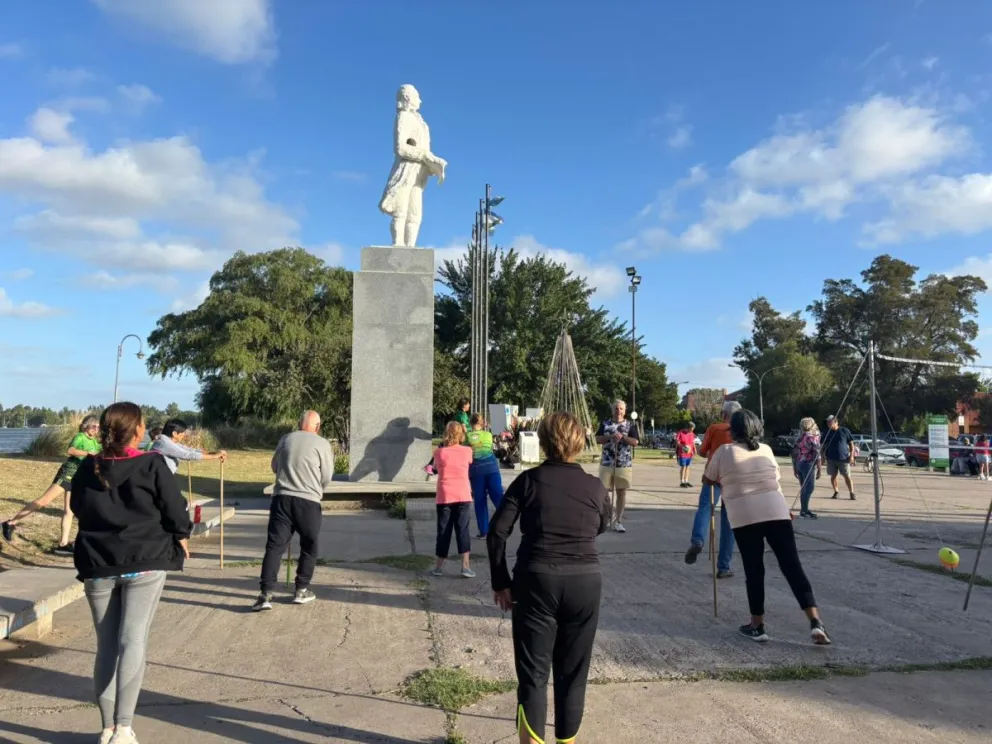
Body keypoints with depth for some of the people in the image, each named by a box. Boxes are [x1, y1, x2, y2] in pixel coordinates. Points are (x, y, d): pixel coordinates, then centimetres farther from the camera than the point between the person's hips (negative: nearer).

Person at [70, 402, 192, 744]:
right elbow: (175, 509, -7)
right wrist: (181, 538, 12)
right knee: (134, 641, -2)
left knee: (106, 645, 12)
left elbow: (78, 510, 16)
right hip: (145, 562, -3)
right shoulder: (152, 465, -10)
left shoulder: (87, 469, 2)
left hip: (97, 565, 4)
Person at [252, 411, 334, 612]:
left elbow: (274, 467, 21)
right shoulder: (322, 444, -2)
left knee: (274, 545, 3)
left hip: (281, 497, 3)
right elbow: (327, 478, 1)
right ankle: (302, 590, 18)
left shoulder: (285, 439, 9)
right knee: (309, 547, 14)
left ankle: (266, 594, -3)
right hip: (308, 501, -3)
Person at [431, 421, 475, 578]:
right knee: (462, 530, 2)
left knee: (443, 532, 8)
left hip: (444, 497, 0)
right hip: (463, 497, 0)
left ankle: (439, 567, 15)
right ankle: (465, 566, -3)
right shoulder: (467, 451, -2)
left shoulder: (440, 452, -4)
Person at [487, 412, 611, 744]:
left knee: (533, 673, 7)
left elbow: (497, 533, -5)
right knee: (573, 673, 16)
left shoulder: (529, 480, -2)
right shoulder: (595, 486, 3)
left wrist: (501, 582, 2)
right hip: (585, 582, 2)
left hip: (537, 580, -2)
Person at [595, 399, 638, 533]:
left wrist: (622, 437, -19)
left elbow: (635, 442, -6)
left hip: (624, 465, 0)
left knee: (621, 492, 3)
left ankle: (618, 521, 10)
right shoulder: (605, 424, 6)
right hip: (607, 464, 0)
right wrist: (611, 436, -16)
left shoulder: (630, 425, 4)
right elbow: (598, 440, -2)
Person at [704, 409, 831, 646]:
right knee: (793, 567, 2)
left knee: (754, 571, 6)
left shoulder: (724, 451, 5)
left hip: (744, 517, -2)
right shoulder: (766, 450, 15)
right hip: (776, 512, 3)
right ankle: (816, 622, -5)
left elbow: (707, 479, 18)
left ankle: (757, 626, 13)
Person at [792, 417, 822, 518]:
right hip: (808, 464, -7)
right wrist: (819, 468, -10)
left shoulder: (799, 438, 15)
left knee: (803, 488, 14)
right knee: (809, 487, -7)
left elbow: (794, 453, 15)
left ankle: (804, 510, 19)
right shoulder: (813, 437, -4)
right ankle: (804, 511, -12)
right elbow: (816, 454, -12)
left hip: (798, 464, 7)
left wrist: (794, 468, 21)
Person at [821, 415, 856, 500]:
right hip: (831, 459, 3)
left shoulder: (845, 431, -2)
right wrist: (823, 456, 7)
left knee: (847, 476, -3)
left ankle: (852, 493, 4)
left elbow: (851, 444, 2)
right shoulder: (827, 433, 5)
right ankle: (836, 492, 18)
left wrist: (851, 456, -5)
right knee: (833, 476, 6)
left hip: (844, 458, -3)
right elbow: (824, 446, 13)